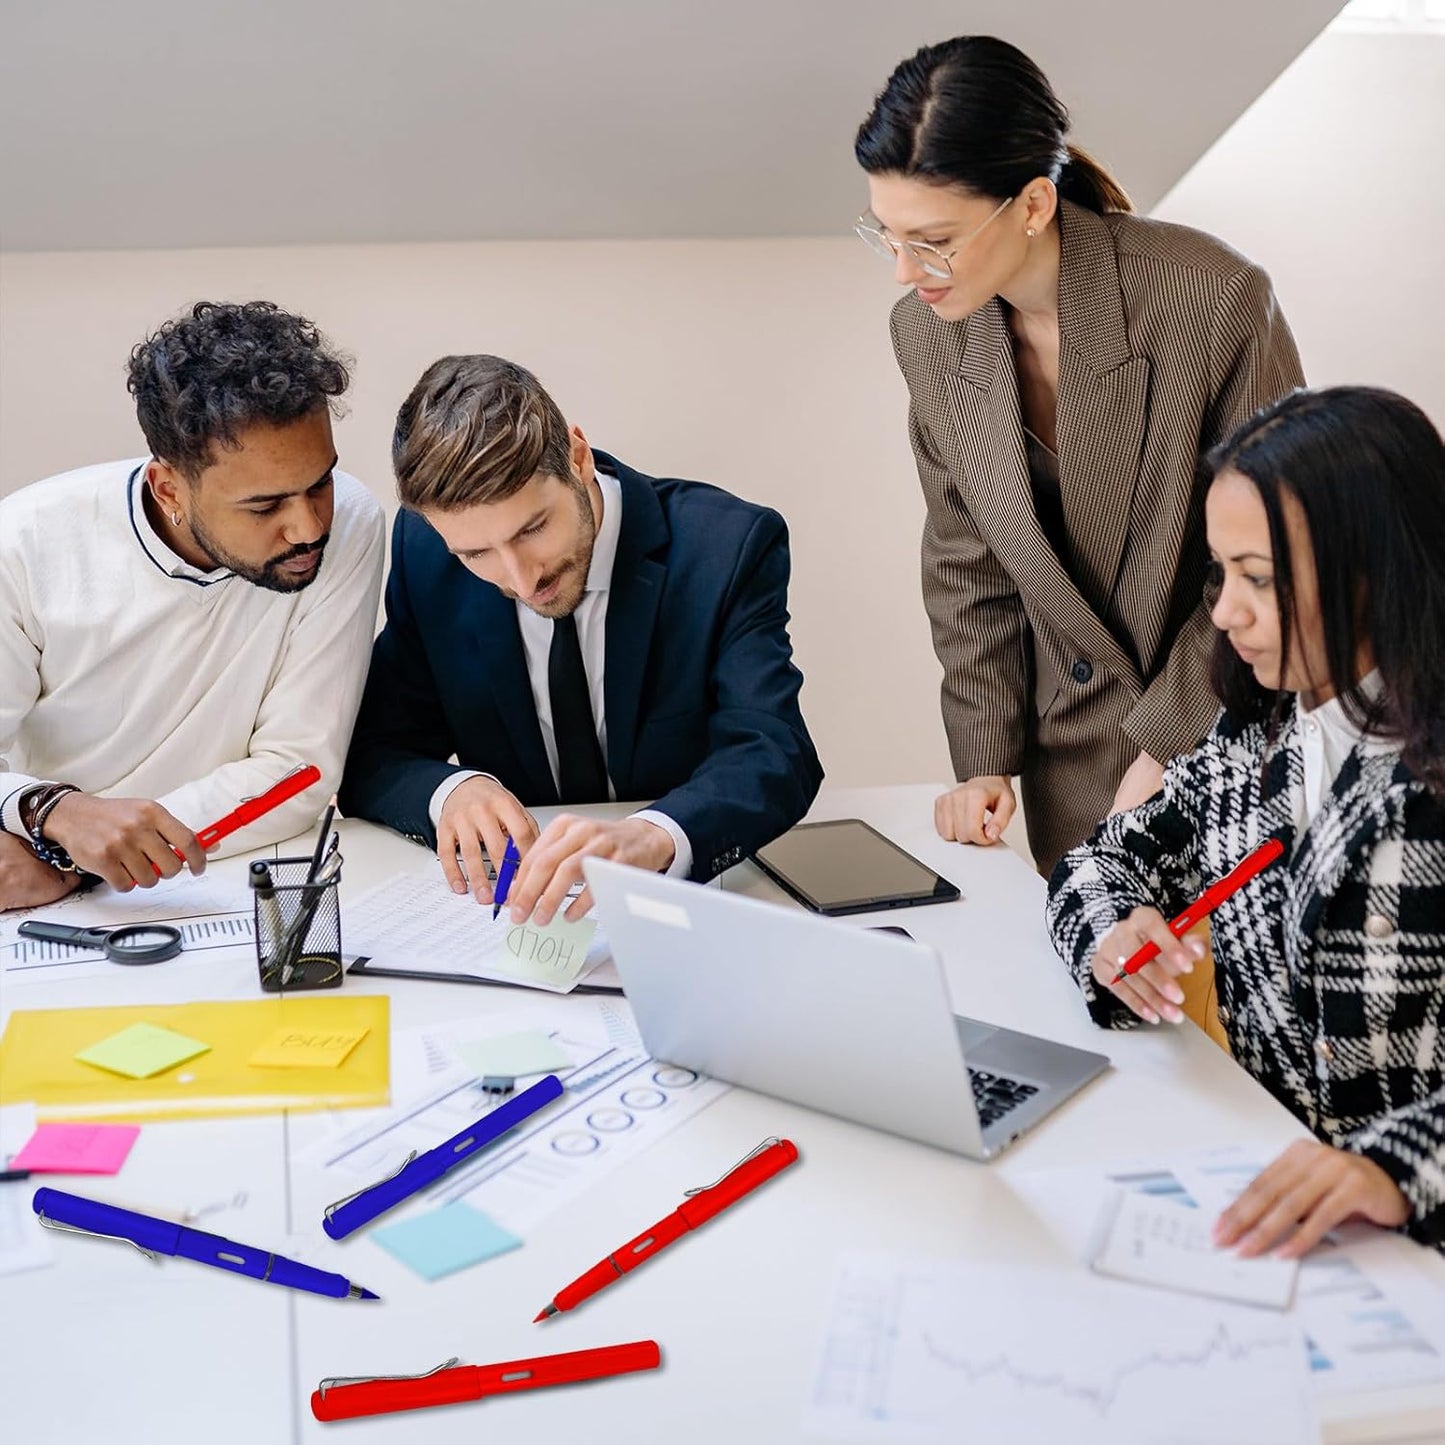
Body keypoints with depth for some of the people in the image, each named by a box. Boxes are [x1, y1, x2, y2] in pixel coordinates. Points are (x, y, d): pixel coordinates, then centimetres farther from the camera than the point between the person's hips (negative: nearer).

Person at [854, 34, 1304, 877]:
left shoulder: (1213, 299, -22)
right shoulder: (926, 332, -6)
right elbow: (967, 562, 4)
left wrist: (1168, 747, -13)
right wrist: (984, 759, -1)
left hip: (1232, 741, -3)